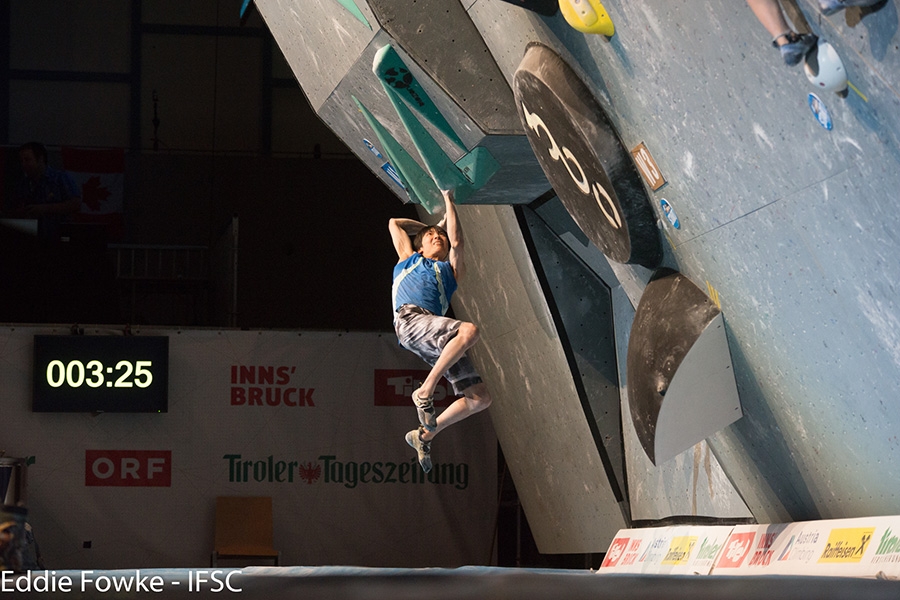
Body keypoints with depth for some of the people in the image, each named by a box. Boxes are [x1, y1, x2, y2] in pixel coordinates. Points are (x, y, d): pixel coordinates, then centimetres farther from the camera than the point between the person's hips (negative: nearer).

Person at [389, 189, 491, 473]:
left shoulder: (451, 269, 35)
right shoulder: (409, 259, 34)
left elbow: (456, 241, 23)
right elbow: (395, 223, 44)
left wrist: (449, 202, 33)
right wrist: (434, 225, 51)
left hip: (436, 338, 4)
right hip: (410, 319, -4)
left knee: (480, 397, -11)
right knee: (470, 330, -34)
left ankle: (425, 434, 2)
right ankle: (425, 391, -27)